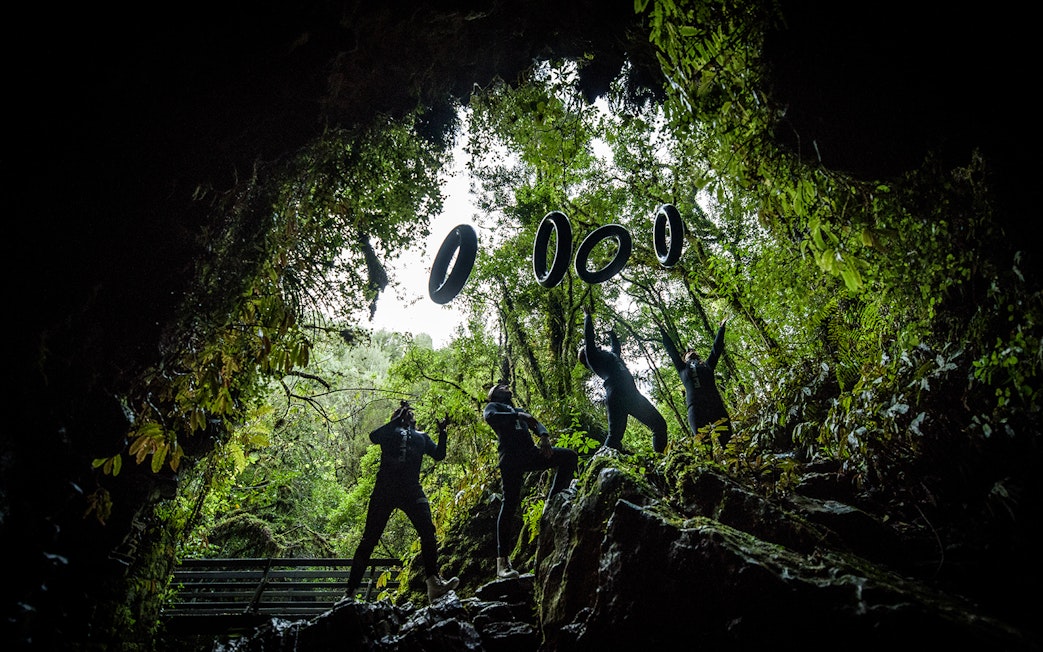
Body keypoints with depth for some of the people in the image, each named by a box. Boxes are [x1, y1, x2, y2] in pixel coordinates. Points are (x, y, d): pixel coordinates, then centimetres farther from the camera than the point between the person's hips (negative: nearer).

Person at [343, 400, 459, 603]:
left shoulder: (421, 437, 26)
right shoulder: (390, 431, 18)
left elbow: (439, 455, 14)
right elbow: (374, 437, -4)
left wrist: (442, 433, 2)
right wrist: (397, 420, -4)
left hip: (412, 490, 2)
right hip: (385, 489, -2)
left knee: (428, 531, -18)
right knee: (369, 538, -1)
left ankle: (434, 583, -22)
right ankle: (350, 592, 5)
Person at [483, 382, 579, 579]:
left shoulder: (520, 411, 34)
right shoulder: (493, 406, 18)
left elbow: (537, 425, 19)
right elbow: (490, 417, -7)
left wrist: (544, 437, -4)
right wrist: (518, 416, -15)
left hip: (530, 453, 6)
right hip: (511, 456, -6)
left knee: (570, 456, -10)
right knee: (510, 503, -14)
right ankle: (502, 560, -15)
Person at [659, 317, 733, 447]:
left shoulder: (707, 365, 31)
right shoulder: (683, 368, 28)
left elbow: (717, 348, 38)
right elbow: (671, 350, 32)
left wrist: (721, 328, 45)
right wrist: (663, 332, 37)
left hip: (715, 404, 2)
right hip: (695, 406, -1)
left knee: (726, 439, -12)